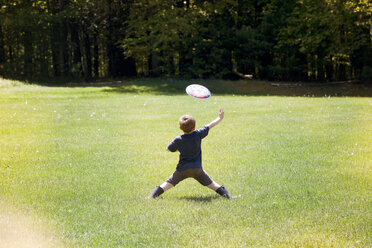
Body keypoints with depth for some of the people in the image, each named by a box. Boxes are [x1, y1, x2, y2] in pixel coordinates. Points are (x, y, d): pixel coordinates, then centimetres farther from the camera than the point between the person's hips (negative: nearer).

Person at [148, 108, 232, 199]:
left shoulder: (178, 140, -9)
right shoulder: (198, 134, -8)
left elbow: (168, 149, 5)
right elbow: (210, 126, 3)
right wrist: (220, 118, 15)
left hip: (182, 169, -1)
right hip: (197, 168, 1)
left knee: (169, 183, 5)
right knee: (210, 183, 13)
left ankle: (153, 195, -3)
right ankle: (226, 194, 10)